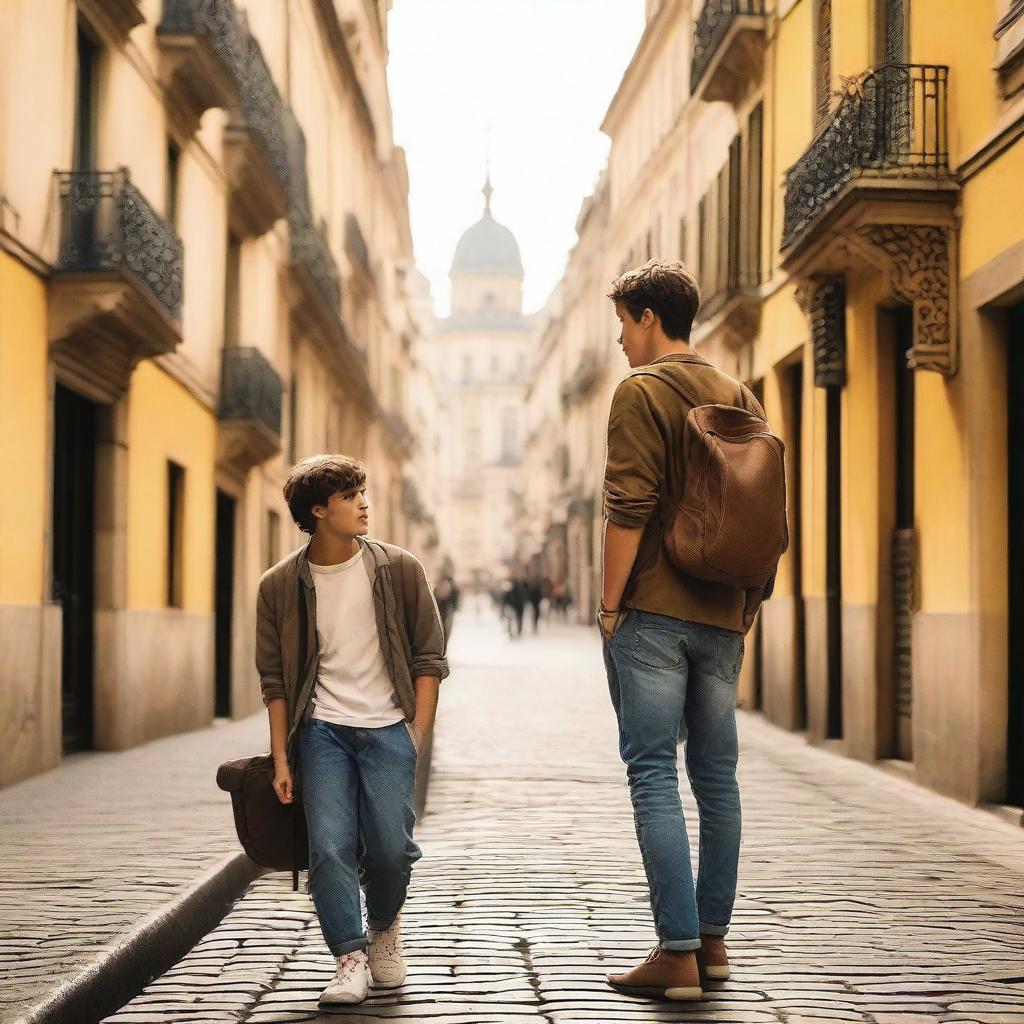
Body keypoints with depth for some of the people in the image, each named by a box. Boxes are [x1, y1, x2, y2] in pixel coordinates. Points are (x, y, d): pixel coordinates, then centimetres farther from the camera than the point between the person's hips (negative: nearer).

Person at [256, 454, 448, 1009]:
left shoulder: (399, 570, 0)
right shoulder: (280, 586, 1)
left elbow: (428, 658, 4)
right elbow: (275, 681, 6)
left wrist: (416, 738, -3)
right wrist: (280, 759, 1)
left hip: (387, 728, 0)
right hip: (322, 729, 1)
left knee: (390, 847, -8)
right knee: (329, 845, -12)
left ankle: (384, 924, 23)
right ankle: (350, 958, 3)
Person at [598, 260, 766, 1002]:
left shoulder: (642, 392, -7)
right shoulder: (741, 397, 13)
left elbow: (629, 511, -15)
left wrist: (610, 606, -8)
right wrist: (742, 604, 18)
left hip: (653, 613, -6)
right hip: (722, 616, 7)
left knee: (654, 775, -5)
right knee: (716, 775, 12)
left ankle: (678, 952, -7)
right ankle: (712, 938, 20)